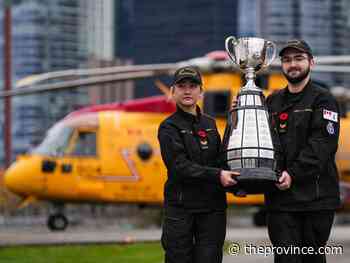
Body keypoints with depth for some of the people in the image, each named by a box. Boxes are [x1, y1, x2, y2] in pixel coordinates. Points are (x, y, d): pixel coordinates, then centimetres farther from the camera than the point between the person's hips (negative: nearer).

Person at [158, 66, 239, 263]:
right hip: (181, 208, -4)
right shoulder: (169, 128, -4)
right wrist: (217, 175, -23)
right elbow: (180, 167, -15)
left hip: (213, 207, 4)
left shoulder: (210, 124, 13)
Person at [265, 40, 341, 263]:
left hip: (316, 196, -4)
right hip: (280, 197, 4)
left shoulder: (323, 99, 0)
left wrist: (293, 174, -20)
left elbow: (322, 144, -11)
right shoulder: (273, 101, 17)